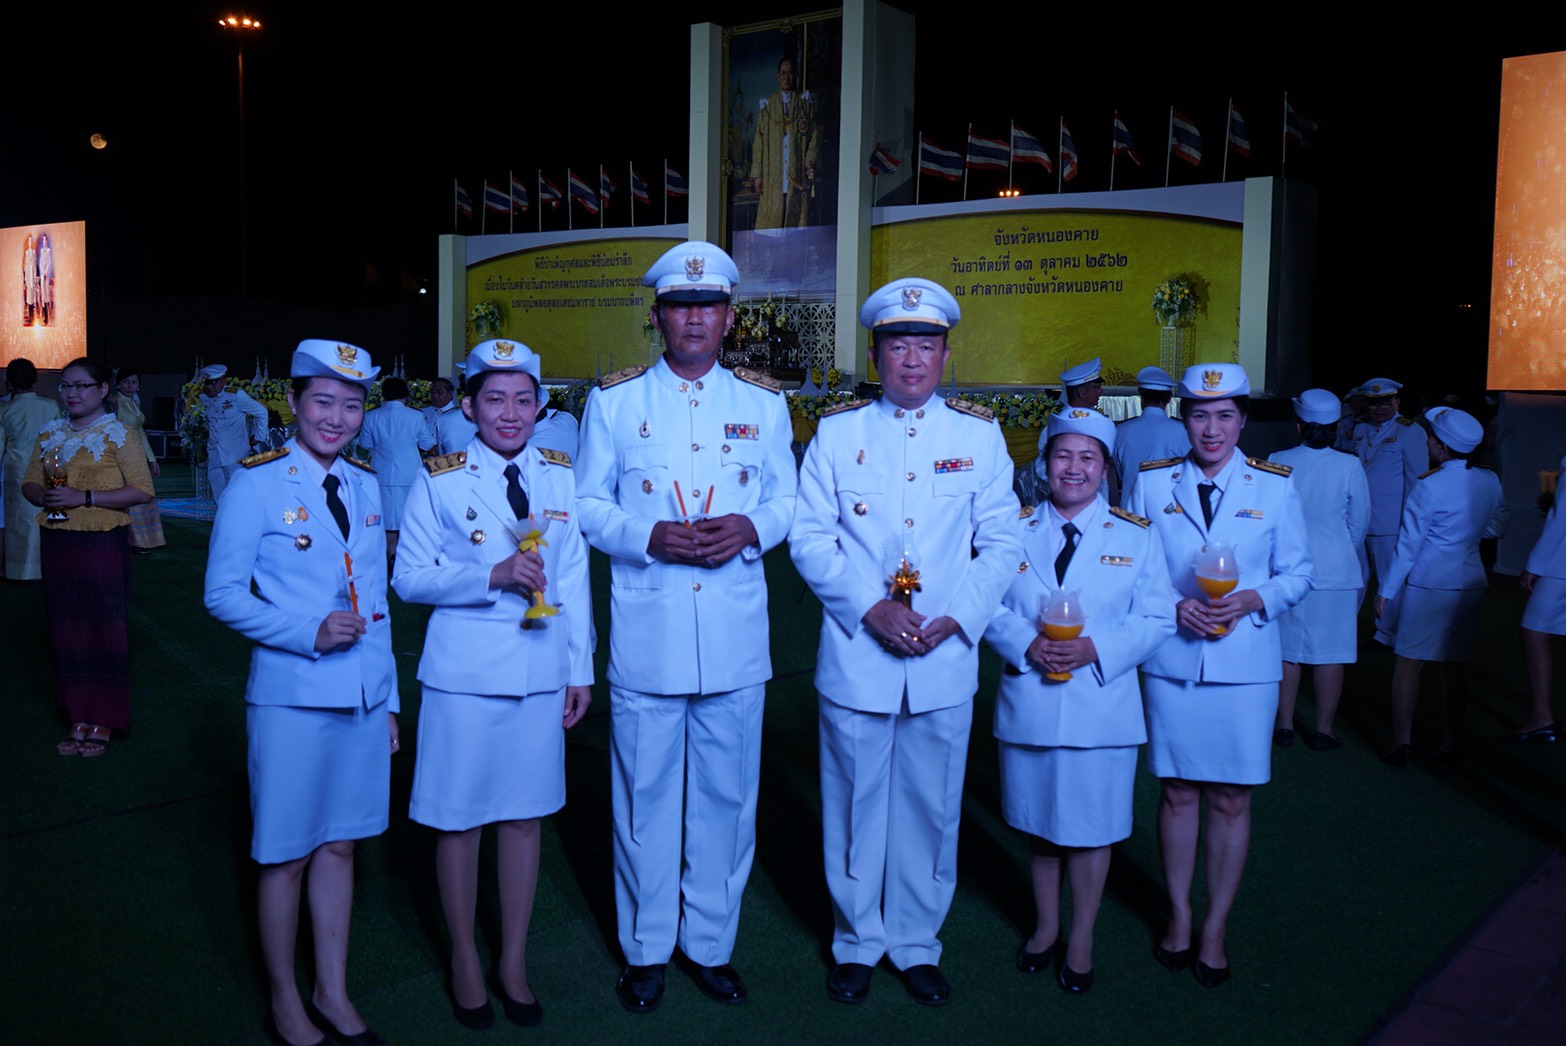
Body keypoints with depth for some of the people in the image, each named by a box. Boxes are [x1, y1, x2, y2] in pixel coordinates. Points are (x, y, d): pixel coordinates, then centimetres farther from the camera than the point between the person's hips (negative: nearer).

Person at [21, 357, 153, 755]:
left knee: (104, 628, -1)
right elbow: (29, 484, 18)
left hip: (102, 543, -5)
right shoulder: (50, 435, 12)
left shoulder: (117, 434, -5)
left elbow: (142, 490, -11)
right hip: (56, 543, 5)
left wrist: (85, 497, -18)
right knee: (66, 629, 8)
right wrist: (44, 496, -6)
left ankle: (102, 723, 10)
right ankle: (77, 719, 18)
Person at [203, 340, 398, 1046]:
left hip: (362, 696, 5)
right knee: (286, 854, 7)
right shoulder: (256, 483, -7)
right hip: (292, 697, -5)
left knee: (339, 845, 15)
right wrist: (309, 635, -20)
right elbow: (222, 595, -7)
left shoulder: (364, 485, 9)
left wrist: (388, 700, 13)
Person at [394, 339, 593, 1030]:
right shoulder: (439, 480, -3)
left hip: (541, 671, 3)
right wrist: (492, 576, -19)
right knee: (460, 819, 6)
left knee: (525, 816, 11)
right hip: (465, 673, -3)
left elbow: (575, 578, 9)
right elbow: (410, 578, -5)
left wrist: (581, 668, 7)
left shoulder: (560, 476, 6)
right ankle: (465, 962, 27)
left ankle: (514, 961, 27)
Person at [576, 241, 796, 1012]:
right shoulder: (613, 401, 4)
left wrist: (751, 528, -11)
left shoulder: (763, 404, 9)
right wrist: (649, 536, -15)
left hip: (736, 637, 2)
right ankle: (646, 949, 26)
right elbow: (588, 505, 4)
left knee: (727, 796, 11)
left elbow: (786, 500, 12)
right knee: (645, 795, 7)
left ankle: (711, 942, 29)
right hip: (646, 636, -1)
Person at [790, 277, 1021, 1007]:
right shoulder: (837, 431, 3)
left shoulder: (980, 434, 5)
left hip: (945, 662, 1)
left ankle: (917, 944, 29)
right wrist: (871, 608, -13)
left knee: (930, 809, 10)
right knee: (855, 807, 9)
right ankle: (856, 943, 29)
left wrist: (956, 618, -9)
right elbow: (809, 537, -1)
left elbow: (1002, 543, 4)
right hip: (855, 660, -1)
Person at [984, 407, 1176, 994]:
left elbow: (1157, 618, -2)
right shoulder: (1015, 529, 5)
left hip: (1101, 708, -1)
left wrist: (1096, 649, -17)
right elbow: (988, 604, 3)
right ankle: (1045, 926, 36)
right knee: (1037, 823, 15)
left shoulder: (1136, 536, 3)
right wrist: (1026, 644, -16)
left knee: (1090, 829, 8)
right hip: (1028, 705, 2)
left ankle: (1081, 940, 28)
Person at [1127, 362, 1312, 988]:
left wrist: (1253, 599, -13)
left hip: (1246, 665, 0)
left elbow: (1299, 573, 6)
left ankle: (1215, 927, 21)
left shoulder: (1275, 486, 2)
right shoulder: (1151, 484, 3)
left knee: (1231, 800, 5)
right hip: (1171, 662, 1)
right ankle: (1179, 916, 26)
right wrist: (1174, 606, -11)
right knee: (1178, 792, 9)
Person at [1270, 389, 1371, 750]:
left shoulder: (1277, 463, -7)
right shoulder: (1349, 466, -9)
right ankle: (1323, 731, 12)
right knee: (1330, 653, 7)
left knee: (1286, 651, 10)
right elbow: (1360, 522, 1)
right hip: (1336, 572, -1)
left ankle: (1284, 726, 16)